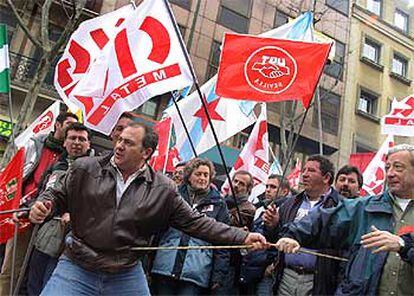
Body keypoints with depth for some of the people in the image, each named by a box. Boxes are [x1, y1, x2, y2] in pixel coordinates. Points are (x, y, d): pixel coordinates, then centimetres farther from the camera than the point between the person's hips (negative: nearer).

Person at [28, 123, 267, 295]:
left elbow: (195, 222, -3)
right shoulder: (85, 169, -3)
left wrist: (242, 237, -9)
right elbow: (59, 195, 9)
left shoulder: (163, 190, -4)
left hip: (128, 276, 1)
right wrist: (44, 205, -16)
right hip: (77, 269, 0)